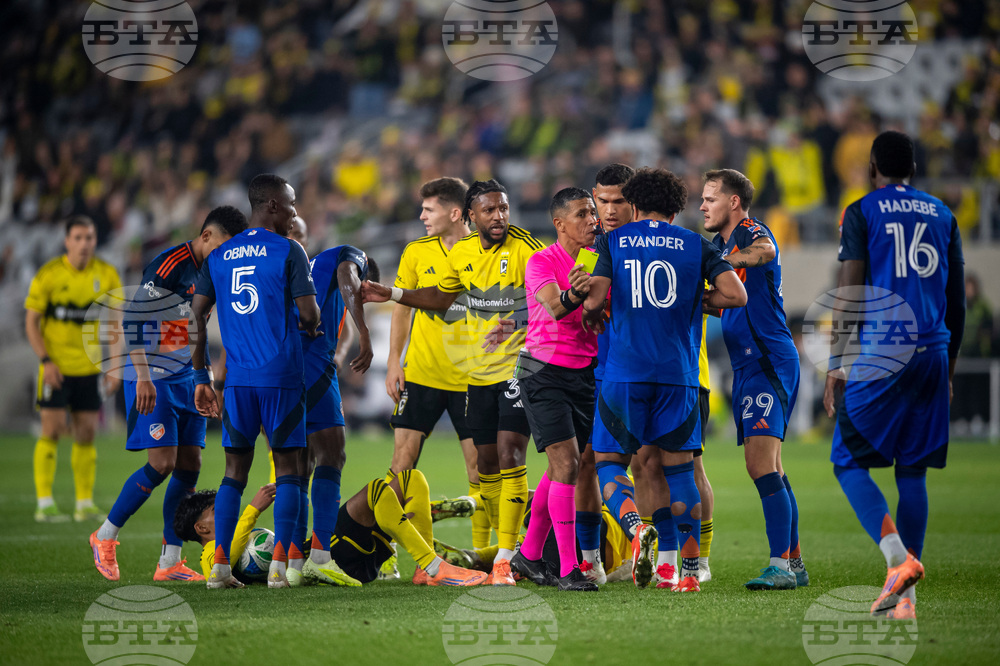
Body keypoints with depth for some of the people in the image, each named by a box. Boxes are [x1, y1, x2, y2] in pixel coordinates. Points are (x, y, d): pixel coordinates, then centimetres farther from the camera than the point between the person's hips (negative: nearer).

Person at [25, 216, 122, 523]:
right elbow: (31, 321, -3)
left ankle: (85, 504, 11)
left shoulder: (107, 276, 1)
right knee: (52, 431, -7)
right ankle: (44, 504, -3)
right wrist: (45, 360, -13)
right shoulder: (49, 275, -7)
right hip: (56, 367, -3)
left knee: (86, 434, 4)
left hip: (90, 367, 3)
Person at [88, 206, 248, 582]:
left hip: (185, 379, 8)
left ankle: (169, 562, 5)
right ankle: (105, 537, 4)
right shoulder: (170, 265, -16)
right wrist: (143, 377, -25)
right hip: (153, 378, -8)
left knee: (189, 466, 1)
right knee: (162, 464, -14)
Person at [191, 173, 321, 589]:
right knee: (288, 467, 4)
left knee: (236, 468, 10)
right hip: (281, 376, -4)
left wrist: (201, 378, 12)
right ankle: (280, 566, -3)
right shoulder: (288, 251, -5)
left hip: (236, 378, 4)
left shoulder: (219, 255, 10)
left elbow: (195, 316, 8)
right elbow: (309, 313, -10)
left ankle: (220, 566, 3)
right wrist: (310, 326, 15)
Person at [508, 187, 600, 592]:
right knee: (567, 464, -15)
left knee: (561, 469, 11)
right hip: (545, 372, -6)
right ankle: (568, 569, -13)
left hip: (586, 372, 6)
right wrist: (573, 294, -51)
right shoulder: (541, 262, -12)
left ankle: (529, 555, 27)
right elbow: (553, 307, -31)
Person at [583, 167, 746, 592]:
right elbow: (735, 295, -2)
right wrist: (699, 299, 17)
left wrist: (591, 314, 17)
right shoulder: (696, 245, 9)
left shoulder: (612, 241, 7)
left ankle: (637, 527, -22)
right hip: (679, 374, 1)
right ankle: (688, 570, 5)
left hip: (624, 372, -1)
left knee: (608, 462, 8)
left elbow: (595, 298, -6)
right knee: (678, 469, 10)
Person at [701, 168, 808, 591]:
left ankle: (780, 564, -21)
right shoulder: (722, 243, 18)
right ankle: (794, 564, 16)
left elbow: (764, 251, -36)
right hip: (747, 366, 10)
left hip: (769, 362, -10)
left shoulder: (752, 233, -10)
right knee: (769, 470, 11)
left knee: (762, 464, -18)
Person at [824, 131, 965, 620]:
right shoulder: (942, 216, 15)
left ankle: (898, 558, -19)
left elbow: (849, 292, -6)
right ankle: (905, 598, 4)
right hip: (931, 351, 4)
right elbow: (957, 302, 17)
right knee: (912, 472, 8)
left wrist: (836, 365, -3)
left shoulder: (862, 213, 1)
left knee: (849, 463, 3)